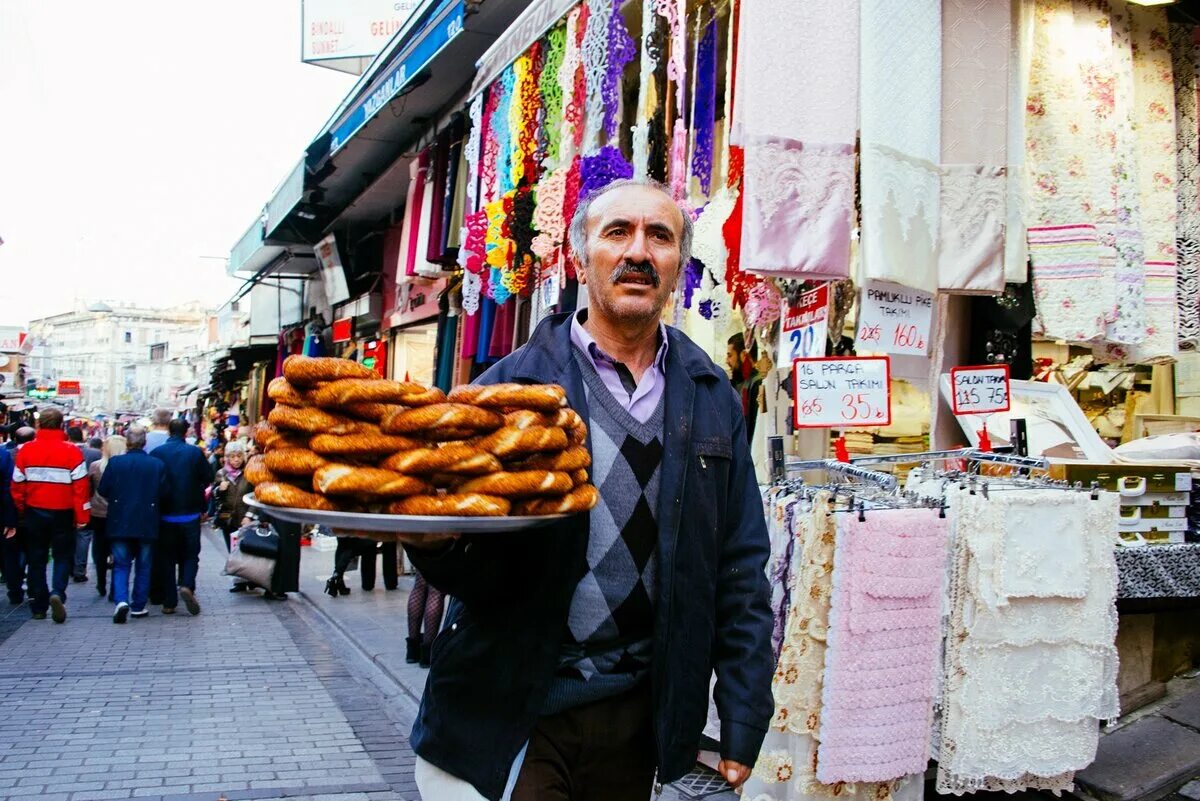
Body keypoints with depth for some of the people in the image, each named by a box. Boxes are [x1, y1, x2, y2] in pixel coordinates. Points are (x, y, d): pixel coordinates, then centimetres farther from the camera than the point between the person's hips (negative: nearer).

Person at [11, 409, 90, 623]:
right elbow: (80, 486, -13)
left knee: (36, 559, 13)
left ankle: (38, 606, 16)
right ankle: (58, 593, -14)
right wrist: (82, 516, -6)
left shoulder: (26, 450, -3)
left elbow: (17, 484, 1)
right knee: (63, 556, 10)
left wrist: (22, 512, 13)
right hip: (62, 514, -2)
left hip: (34, 513, 2)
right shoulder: (71, 451, -11)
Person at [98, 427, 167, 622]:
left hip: (120, 523, 0)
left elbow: (102, 490, -3)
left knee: (121, 565, 8)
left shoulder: (115, 462, -7)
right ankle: (139, 606, 15)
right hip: (147, 524, 0)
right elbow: (163, 494, -5)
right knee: (143, 567, 12)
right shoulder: (158, 465, -7)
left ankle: (121, 600, -12)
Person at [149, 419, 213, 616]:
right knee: (190, 554, 12)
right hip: (190, 514, -1)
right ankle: (187, 585, -13)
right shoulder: (195, 452, -8)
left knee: (165, 557, 10)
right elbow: (208, 478, -2)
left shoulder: (157, 453, -7)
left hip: (165, 515, 1)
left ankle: (169, 602, 9)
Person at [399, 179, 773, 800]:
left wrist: (744, 718, 2)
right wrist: (435, 541, -28)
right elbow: (474, 569, -5)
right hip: (510, 710, -3)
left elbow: (740, 571, 6)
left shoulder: (713, 399, 4)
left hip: (639, 714, 3)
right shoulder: (512, 383, -4)